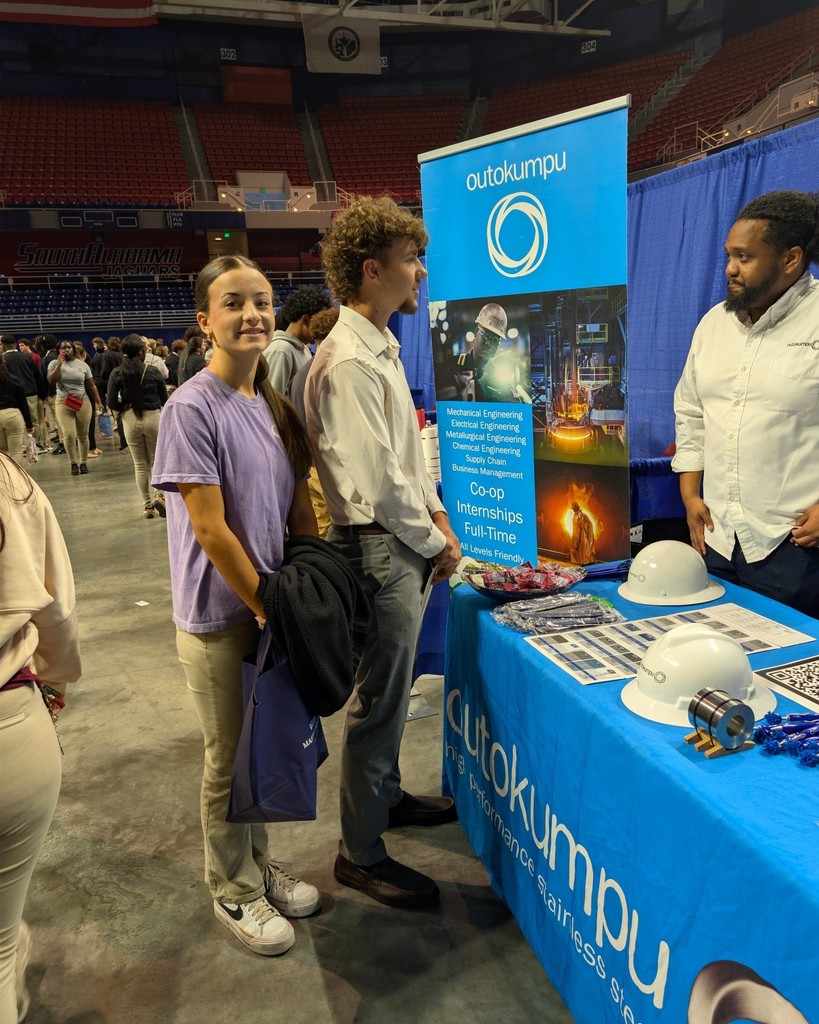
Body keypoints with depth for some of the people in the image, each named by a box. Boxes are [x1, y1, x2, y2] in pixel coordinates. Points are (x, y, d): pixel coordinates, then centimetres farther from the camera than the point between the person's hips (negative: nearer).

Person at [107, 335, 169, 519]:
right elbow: (165, 399, -1)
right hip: (153, 417, -1)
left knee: (140, 464, 11)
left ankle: (147, 506, 14)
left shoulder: (117, 373, -4)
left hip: (130, 420, 1)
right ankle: (159, 493, -10)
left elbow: (111, 402, -6)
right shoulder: (152, 371, -6)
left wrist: (124, 409, 13)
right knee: (156, 460, 13)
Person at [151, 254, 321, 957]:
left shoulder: (274, 406, 6)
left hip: (275, 607, 7)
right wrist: (264, 604, -13)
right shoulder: (192, 409, -16)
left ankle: (259, 866, 42)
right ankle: (235, 891, 34)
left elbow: (299, 510, 8)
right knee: (229, 760, 11)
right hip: (219, 616, -6)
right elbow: (210, 529, -19)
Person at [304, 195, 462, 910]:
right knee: (379, 701, 3)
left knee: (391, 689, 23)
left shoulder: (380, 348, 13)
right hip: (379, 548, -10)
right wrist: (435, 544, -10)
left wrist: (435, 510, 9)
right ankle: (360, 853, 22)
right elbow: (379, 478, -22)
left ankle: (386, 796, 44)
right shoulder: (350, 363, -20)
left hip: (404, 539, 10)